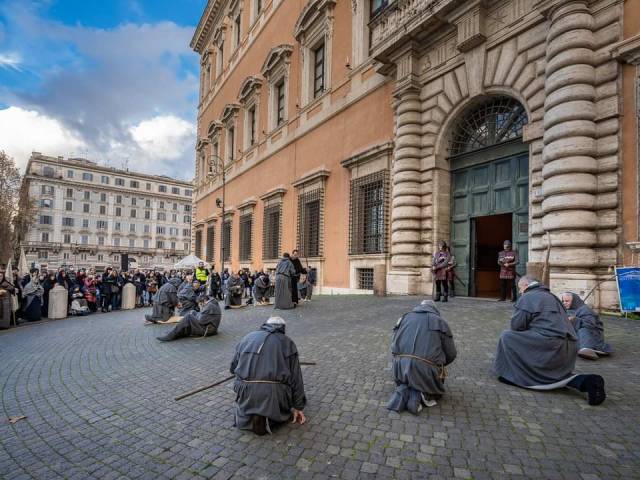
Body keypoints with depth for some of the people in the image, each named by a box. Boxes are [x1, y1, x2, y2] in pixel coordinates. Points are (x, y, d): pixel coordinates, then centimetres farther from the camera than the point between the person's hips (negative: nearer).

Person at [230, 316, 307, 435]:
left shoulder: (247, 338, 18)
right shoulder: (287, 342, 11)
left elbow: (233, 368, 26)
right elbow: (296, 378, 8)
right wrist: (298, 407, 15)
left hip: (246, 393, 2)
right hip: (274, 393, -2)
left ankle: (250, 415, 2)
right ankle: (270, 416, 0)